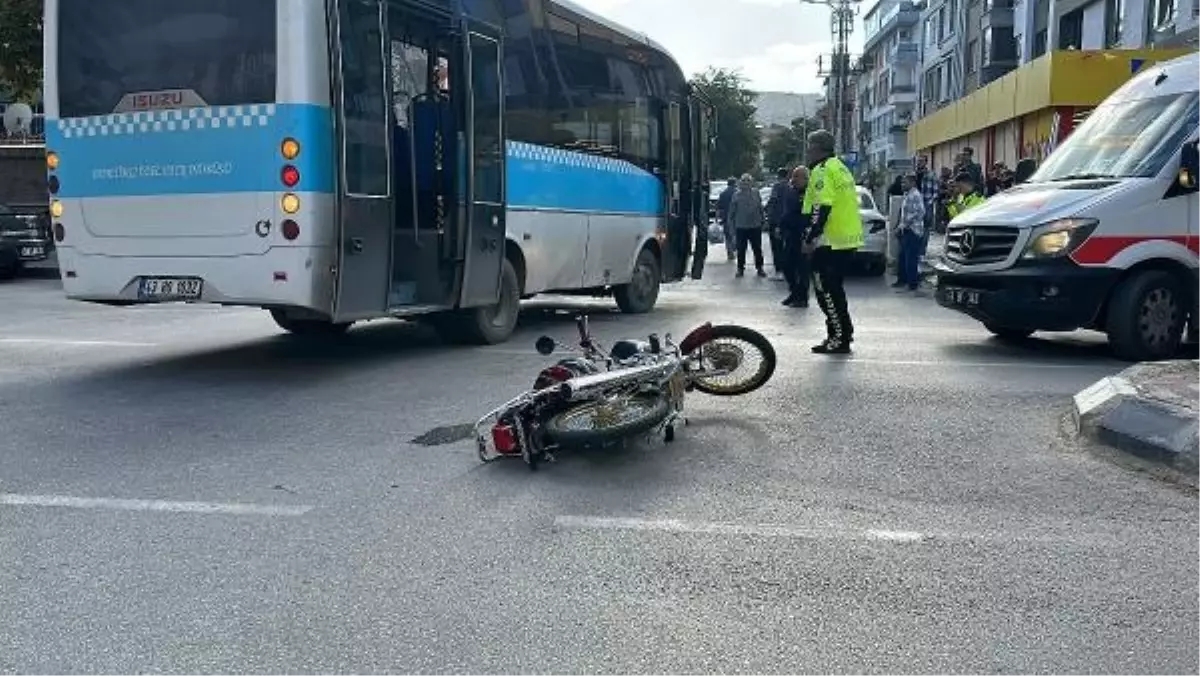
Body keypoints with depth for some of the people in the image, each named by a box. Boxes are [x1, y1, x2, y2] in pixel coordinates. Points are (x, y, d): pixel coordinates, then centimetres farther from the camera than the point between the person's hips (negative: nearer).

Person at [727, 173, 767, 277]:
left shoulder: (756, 193, 2)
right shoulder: (736, 195, -2)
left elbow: (760, 209, 8)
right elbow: (732, 211, 1)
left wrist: (761, 221, 7)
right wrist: (732, 225, 0)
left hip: (755, 226, 1)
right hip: (741, 227, -1)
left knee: (757, 248, 7)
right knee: (741, 249, 5)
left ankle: (759, 267, 19)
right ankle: (740, 268, 17)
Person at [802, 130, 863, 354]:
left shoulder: (822, 170, -12)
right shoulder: (840, 167, 20)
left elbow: (822, 208, -21)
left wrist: (810, 238, -19)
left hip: (831, 241, -10)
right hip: (848, 239, 10)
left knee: (826, 290, -6)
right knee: (834, 289, 17)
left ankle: (839, 338, -6)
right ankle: (844, 332, 22)